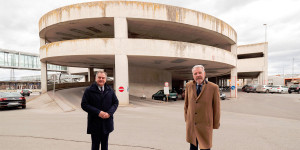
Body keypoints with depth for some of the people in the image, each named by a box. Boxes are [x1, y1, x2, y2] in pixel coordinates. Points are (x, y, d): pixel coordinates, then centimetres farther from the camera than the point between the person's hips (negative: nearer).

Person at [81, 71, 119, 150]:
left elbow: (116, 102, 6)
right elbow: (84, 105, -9)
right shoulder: (89, 90, -4)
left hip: (107, 122, 3)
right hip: (94, 123, -3)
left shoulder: (110, 90, 5)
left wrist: (109, 112, -12)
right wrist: (98, 112, -19)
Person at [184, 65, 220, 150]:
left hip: (205, 125, -3)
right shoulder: (189, 86, 0)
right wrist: (186, 118, 11)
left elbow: (216, 107, -5)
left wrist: (216, 125, 1)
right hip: (191, 124, 3)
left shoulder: (213, 88, -11)